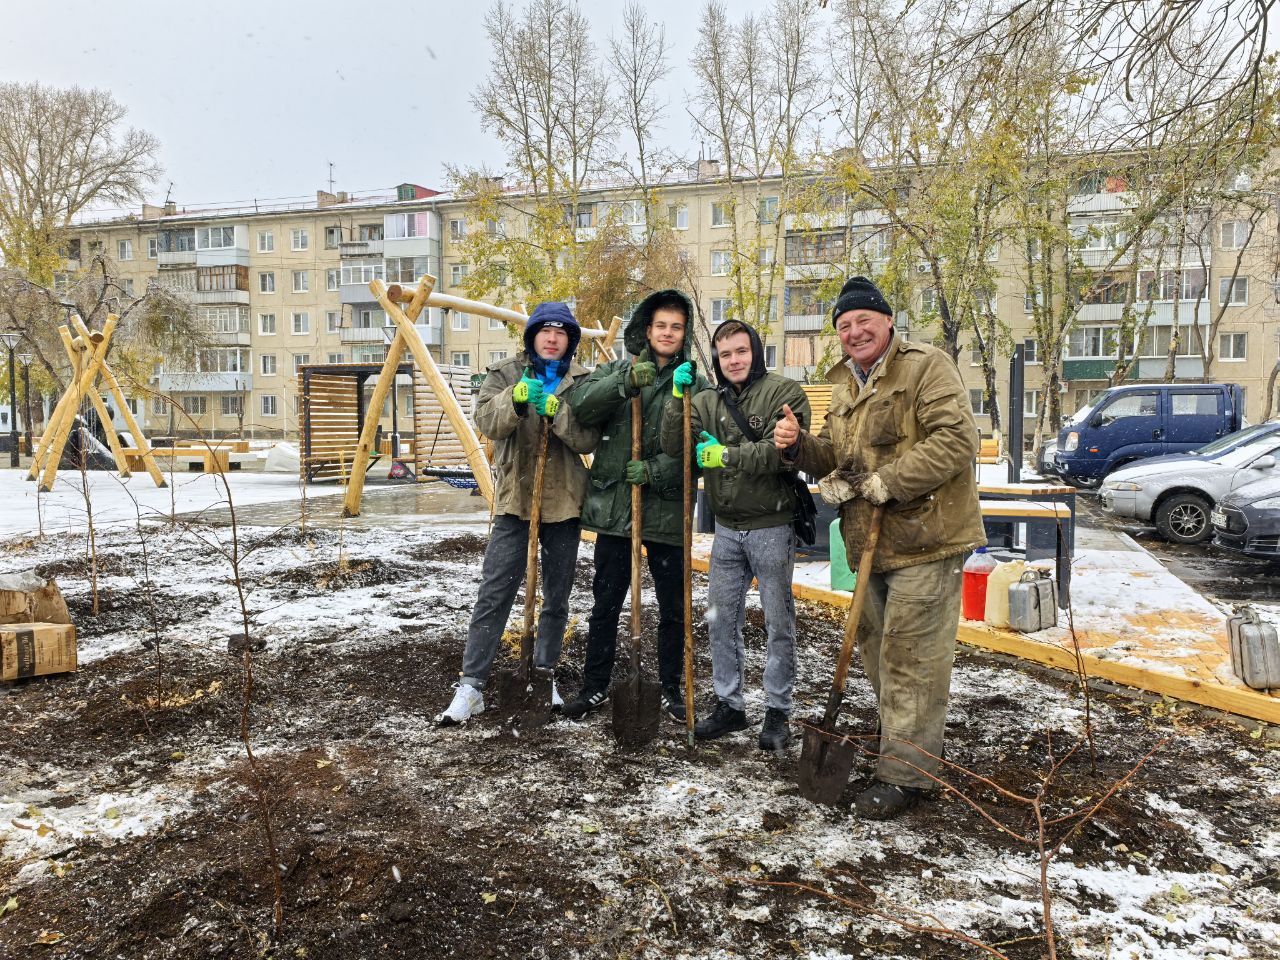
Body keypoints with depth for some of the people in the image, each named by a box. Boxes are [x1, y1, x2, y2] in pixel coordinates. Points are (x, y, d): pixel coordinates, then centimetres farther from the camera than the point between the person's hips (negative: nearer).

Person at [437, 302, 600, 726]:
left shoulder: (582, 381, 3)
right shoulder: (505, 374, 3)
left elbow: (589, 438, -10)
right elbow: (487, 421, -13)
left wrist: (556, 410, -25)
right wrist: (516, 398, -31)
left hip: (564, 502, 2)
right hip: (514, 499, -1)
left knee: (557, 597, 11)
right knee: (493, 594, -6)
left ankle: (544, 675, 27)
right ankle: (471, 686, 0)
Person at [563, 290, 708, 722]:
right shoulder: (616, 371, 5)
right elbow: (581, 407, -13)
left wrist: (656, 471, -20)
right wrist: (625, 382, -27)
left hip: (669, 510, -1)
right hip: (614, 506, 1)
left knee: (674, 609, 10)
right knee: (605, 604, 11)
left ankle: (671, 688, 28)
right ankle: (595, 686, 27)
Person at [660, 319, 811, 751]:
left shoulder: (785, 392, -7)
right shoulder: (708, 400, 8)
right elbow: (674, 447, -2)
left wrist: (729, 455, -21)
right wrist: (679, 398, -13)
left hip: (771, 527, -5)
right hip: (727, 528, 5)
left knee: (779, 624, 6)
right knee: (721, 620, 11)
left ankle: (777, 711, 19)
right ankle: (729, 705, 25)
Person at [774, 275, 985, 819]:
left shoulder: (926, 366, -9)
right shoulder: (843, 383, 16)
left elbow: (956, 438, -21)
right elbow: (837, 458, 19)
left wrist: (884, 482, -23)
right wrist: (799, 447, -3)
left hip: (924, 540, -8)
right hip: (870, 542, 8)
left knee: (911, 658, -3)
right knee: (877, 649, 17)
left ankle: (905, 771, 9)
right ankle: (899, 742, 35)